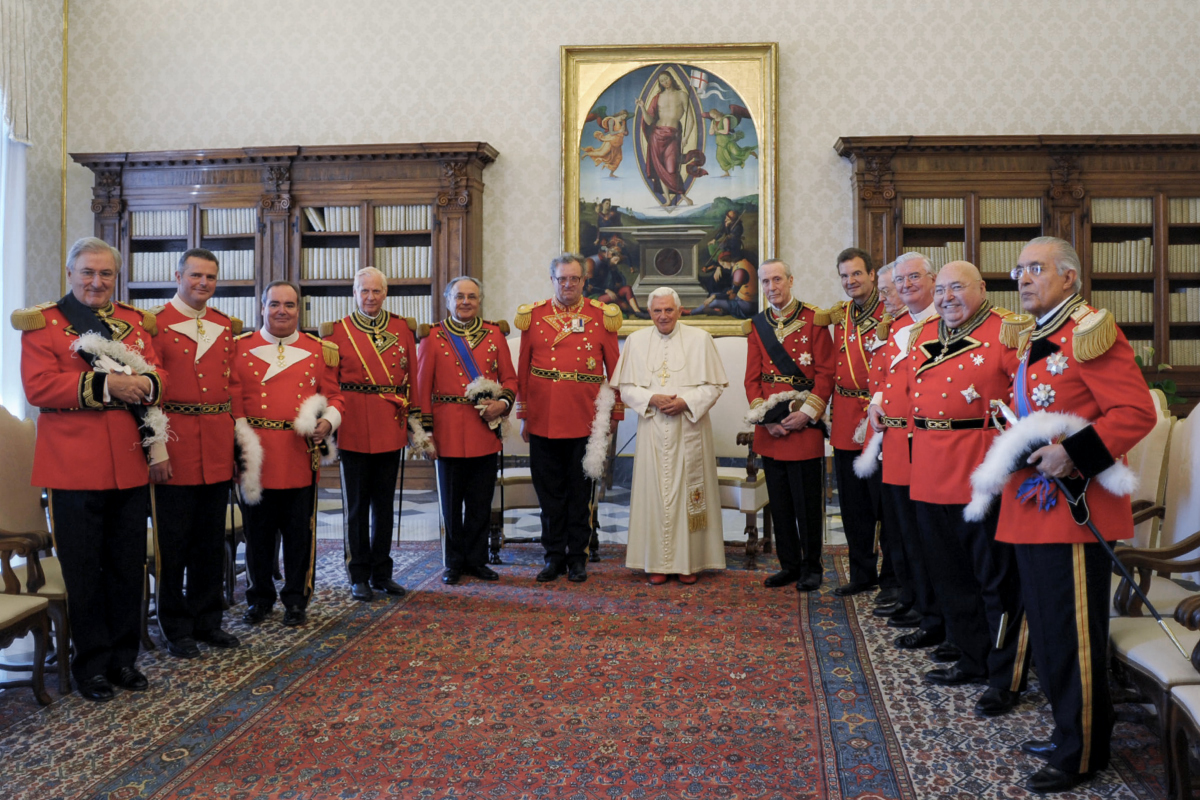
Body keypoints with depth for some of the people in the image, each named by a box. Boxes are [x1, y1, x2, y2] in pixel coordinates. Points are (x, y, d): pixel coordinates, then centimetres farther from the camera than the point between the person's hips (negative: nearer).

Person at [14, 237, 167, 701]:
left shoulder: (136, 322, 13)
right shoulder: (42, 323, 1)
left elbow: (157, 376, 7)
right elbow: (37, 386, -11)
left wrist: (144, 382, -16)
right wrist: (106, 384, -18)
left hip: (130, 466, 4)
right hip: (73, 467, -4)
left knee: (128, 567, 10)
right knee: (84, 571, 5)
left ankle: (124, 657, 23)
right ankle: (91, 663, 19)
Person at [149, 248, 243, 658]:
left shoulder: (225, 327, 12)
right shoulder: (156, 324, -4)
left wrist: (237, 438, 8)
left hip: (218, 451, 5)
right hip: (174, 451, -5)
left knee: (212, 541, 13)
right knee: (174, 542, 5)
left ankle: (207, 620, 25)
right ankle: (177, 629, 18)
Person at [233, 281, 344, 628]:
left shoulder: (319, 351, 8)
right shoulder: (240, 347, 6)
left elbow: (334, 396, 11)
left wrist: (327, 422, -9)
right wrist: (239, 432, -9)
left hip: (301, 456, 0)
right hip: (256, 456, 0)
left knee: (300, 532, 6)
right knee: (258, 531, 10)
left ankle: (296, 599, 20)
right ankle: (259, 597, 26)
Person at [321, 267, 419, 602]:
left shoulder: (403, 329, 7)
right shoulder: (337, 332, 1)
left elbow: (412, 379, 9)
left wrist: (415, 423, 7)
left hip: (391, 430, 3)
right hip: (353, 432, -2)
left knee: (384, 504, 11)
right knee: (357, 505, 6)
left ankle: (382, 573, 23)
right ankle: (359, 576, 17)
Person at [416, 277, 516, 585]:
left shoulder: (494, 334, 8)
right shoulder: (433, 336, 1)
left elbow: (510, 378, 11)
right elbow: (422, 387, -1)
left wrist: (503, 403, -9)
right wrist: (425, 432, -6)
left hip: (486, 432, 2)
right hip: (449, 434, -2)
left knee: (481, 503, 9)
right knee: (451, 503, 8)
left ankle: (476, 560, 22)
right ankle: (454, 563, 21)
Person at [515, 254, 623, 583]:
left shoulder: (602, 317, 2)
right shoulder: (533, 316, 6)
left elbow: (615, 368, 5)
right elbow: (522, 369, 9)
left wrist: (615, 414, 4)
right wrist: (523, 415, 7)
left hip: (585, 420, -1)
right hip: (543, 421, 1)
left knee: (580, 493, 7)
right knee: (549, 492, 9)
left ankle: (577, 557, 20)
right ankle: (554, 556, 21)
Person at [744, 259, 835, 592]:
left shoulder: (815, 320, -2)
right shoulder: (756, 326, 9)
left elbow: (826, 373, -5)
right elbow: (752, 377, 7)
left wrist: (806, 413, -14)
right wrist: (765, 416, -5)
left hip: (805, 427, -4)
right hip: (770, 429, 4)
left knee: (807, 501, 3)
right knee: (780, 502, 11)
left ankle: (811, 567, 17)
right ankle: (789, 565, 23)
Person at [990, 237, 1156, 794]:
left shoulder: (1090, 333, -12)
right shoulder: (1026, 337, 14)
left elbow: (1136, 412, -18)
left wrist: (1072, 453, -25)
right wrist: (1012, 448, 6)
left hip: (1075, 508, -9)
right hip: (1031, 506, 9)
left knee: (1074, 637, 1)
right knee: (1045, 630, 17)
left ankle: (1081, 756, 15)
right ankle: (1067, 731, 32)